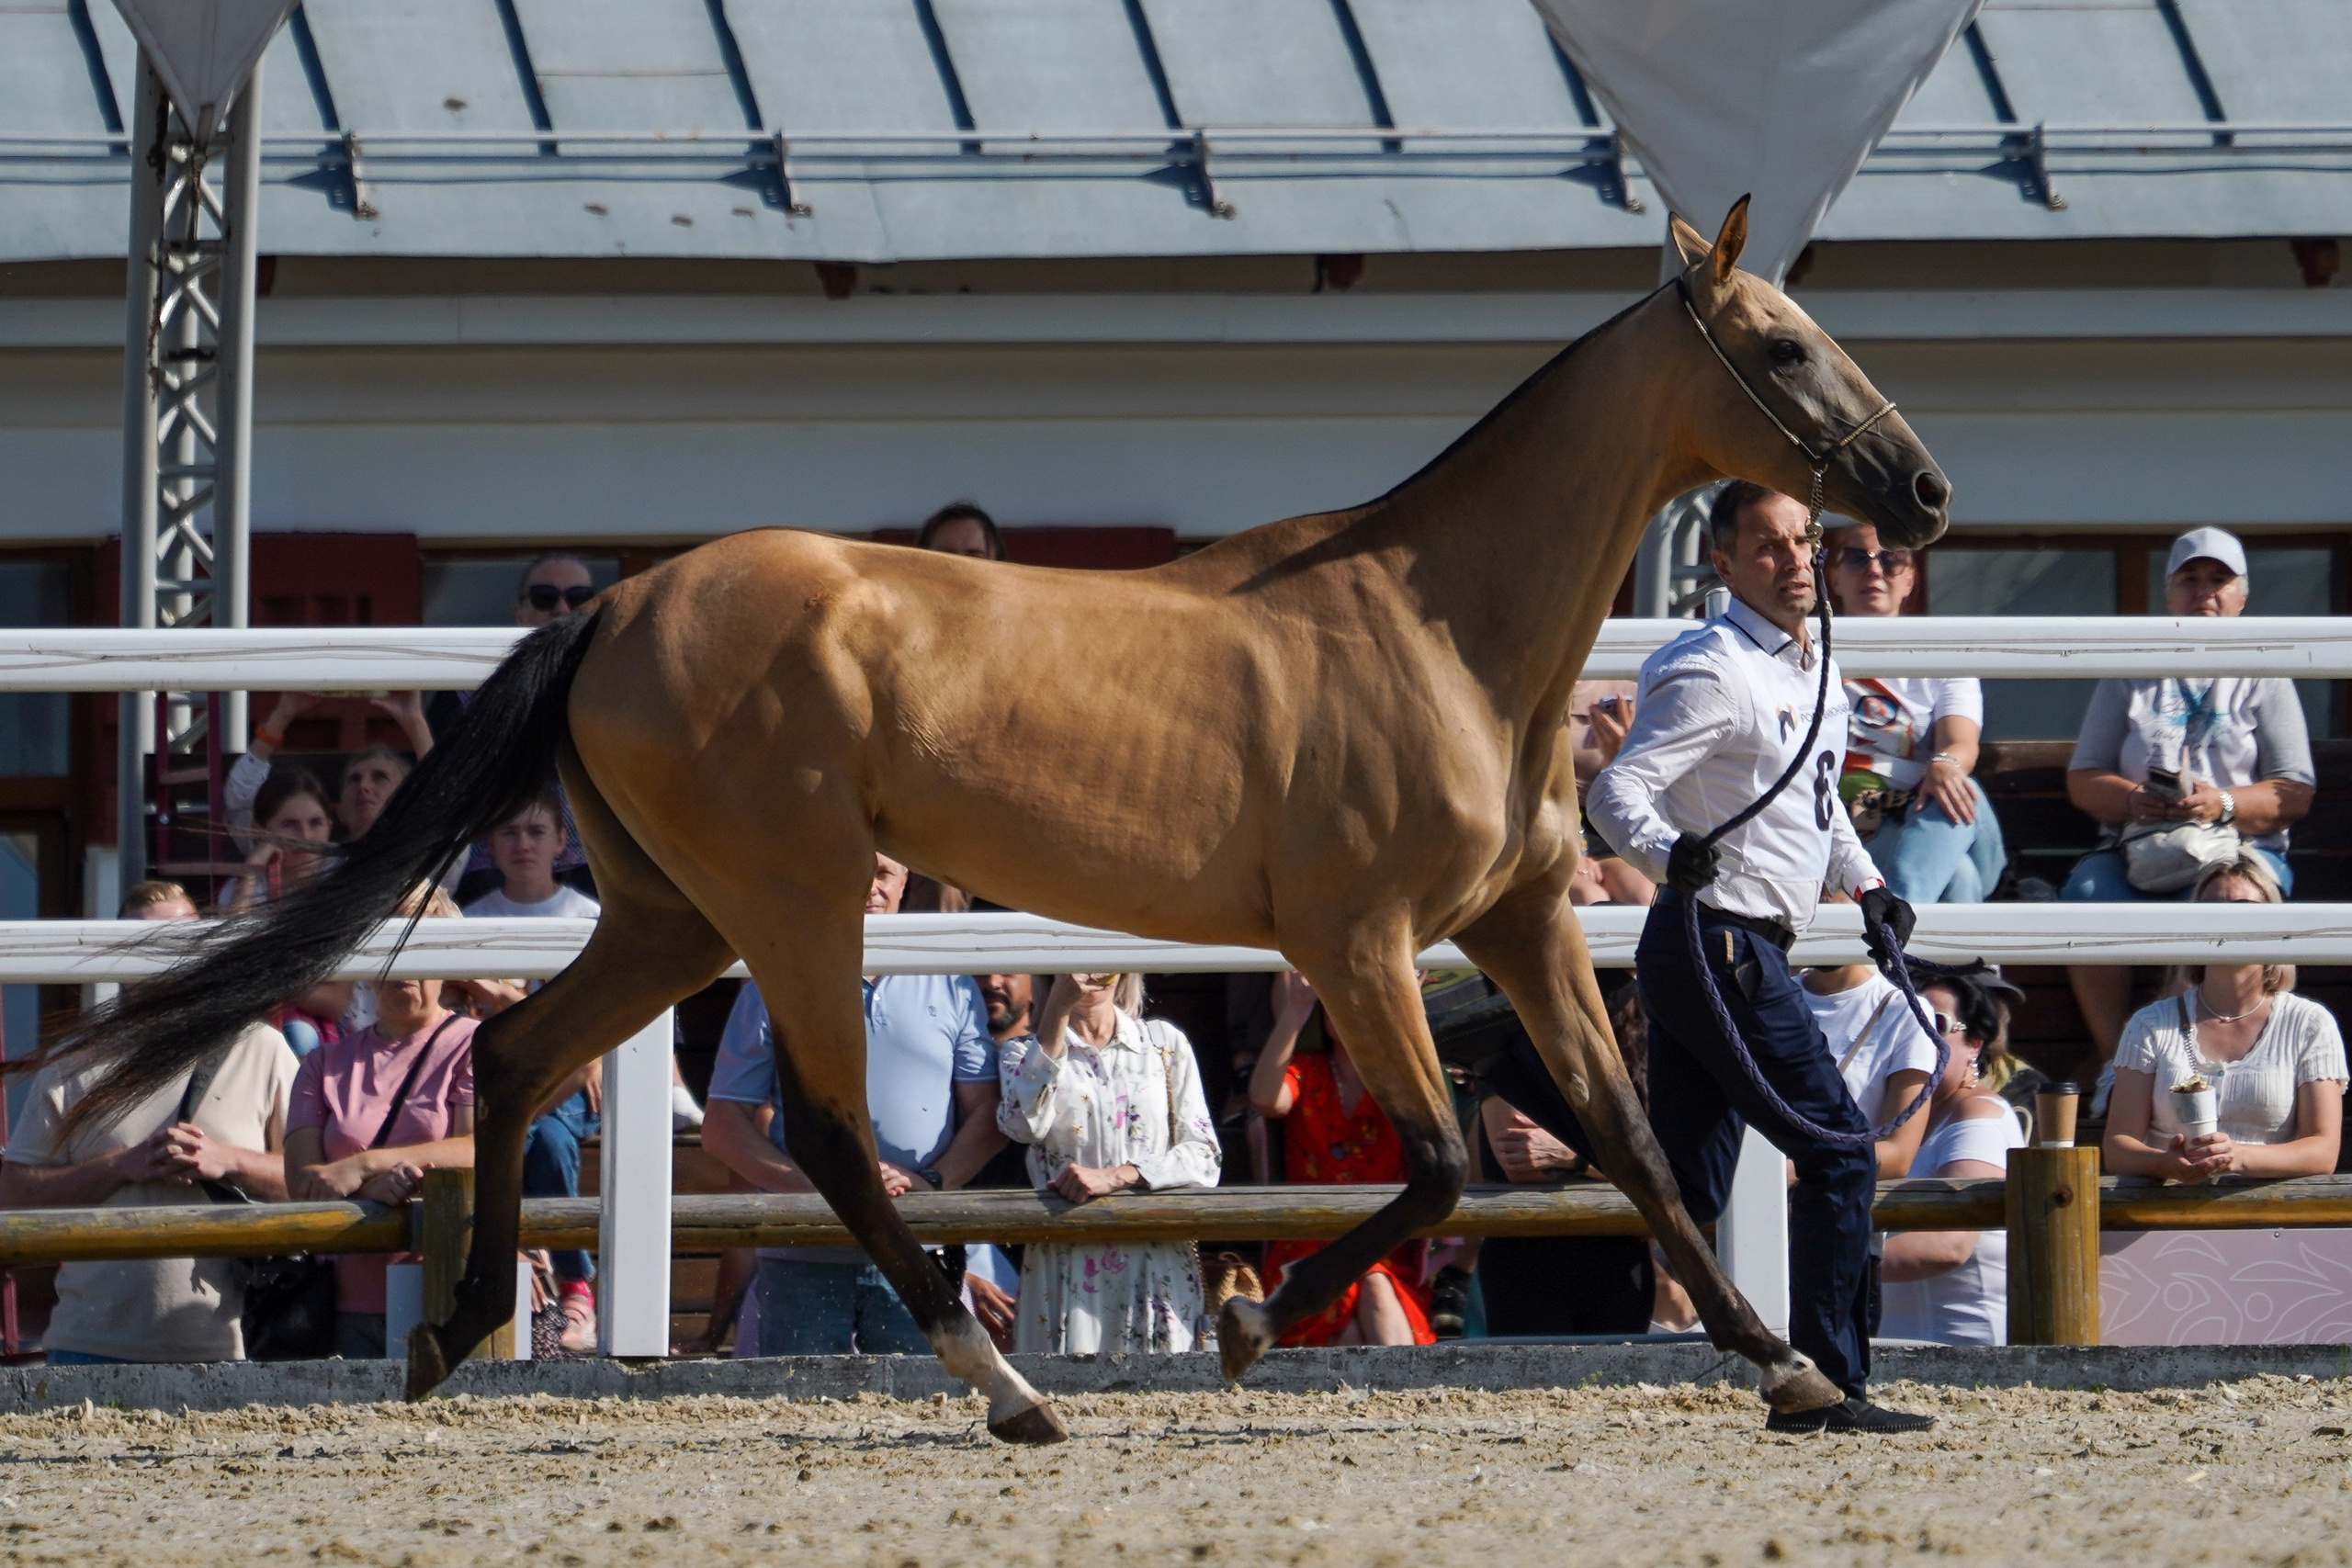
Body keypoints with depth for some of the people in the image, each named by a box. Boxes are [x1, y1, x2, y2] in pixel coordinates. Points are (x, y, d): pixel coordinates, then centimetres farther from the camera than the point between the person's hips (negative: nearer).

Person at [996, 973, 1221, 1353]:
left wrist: (1116, 1177, -12)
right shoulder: (1025, 1051, 11)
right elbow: (1025, 1125, -12)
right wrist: (1058, 1011, -13)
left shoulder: (1164, 1043, 12)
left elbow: (1204, 1156, 3)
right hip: (1068, 1268, 0)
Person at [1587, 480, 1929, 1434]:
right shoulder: (1712, 675, -14)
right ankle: (1825, 1385, -6)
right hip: (1722, 946, -9)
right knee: (1838, 1148, -8)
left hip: (1739, 953, 9)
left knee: (1686, 1189, 6)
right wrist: (1668, 853, -41)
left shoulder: (1820, 672, 16)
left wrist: (1865, 887, 20)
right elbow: (1618, 790, -22)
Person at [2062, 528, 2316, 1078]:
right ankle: (2113, 1059, -30)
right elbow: (2083, 780, 12)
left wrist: (2223, 804, -16)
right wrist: (2135, 801, -11)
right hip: (2136, 843, 2)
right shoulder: (2131, 675, 20)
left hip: (2241, 849, -2)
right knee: (2089, 891, -33)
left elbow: (2295, 795, 4)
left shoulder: (2263, 678, 14)